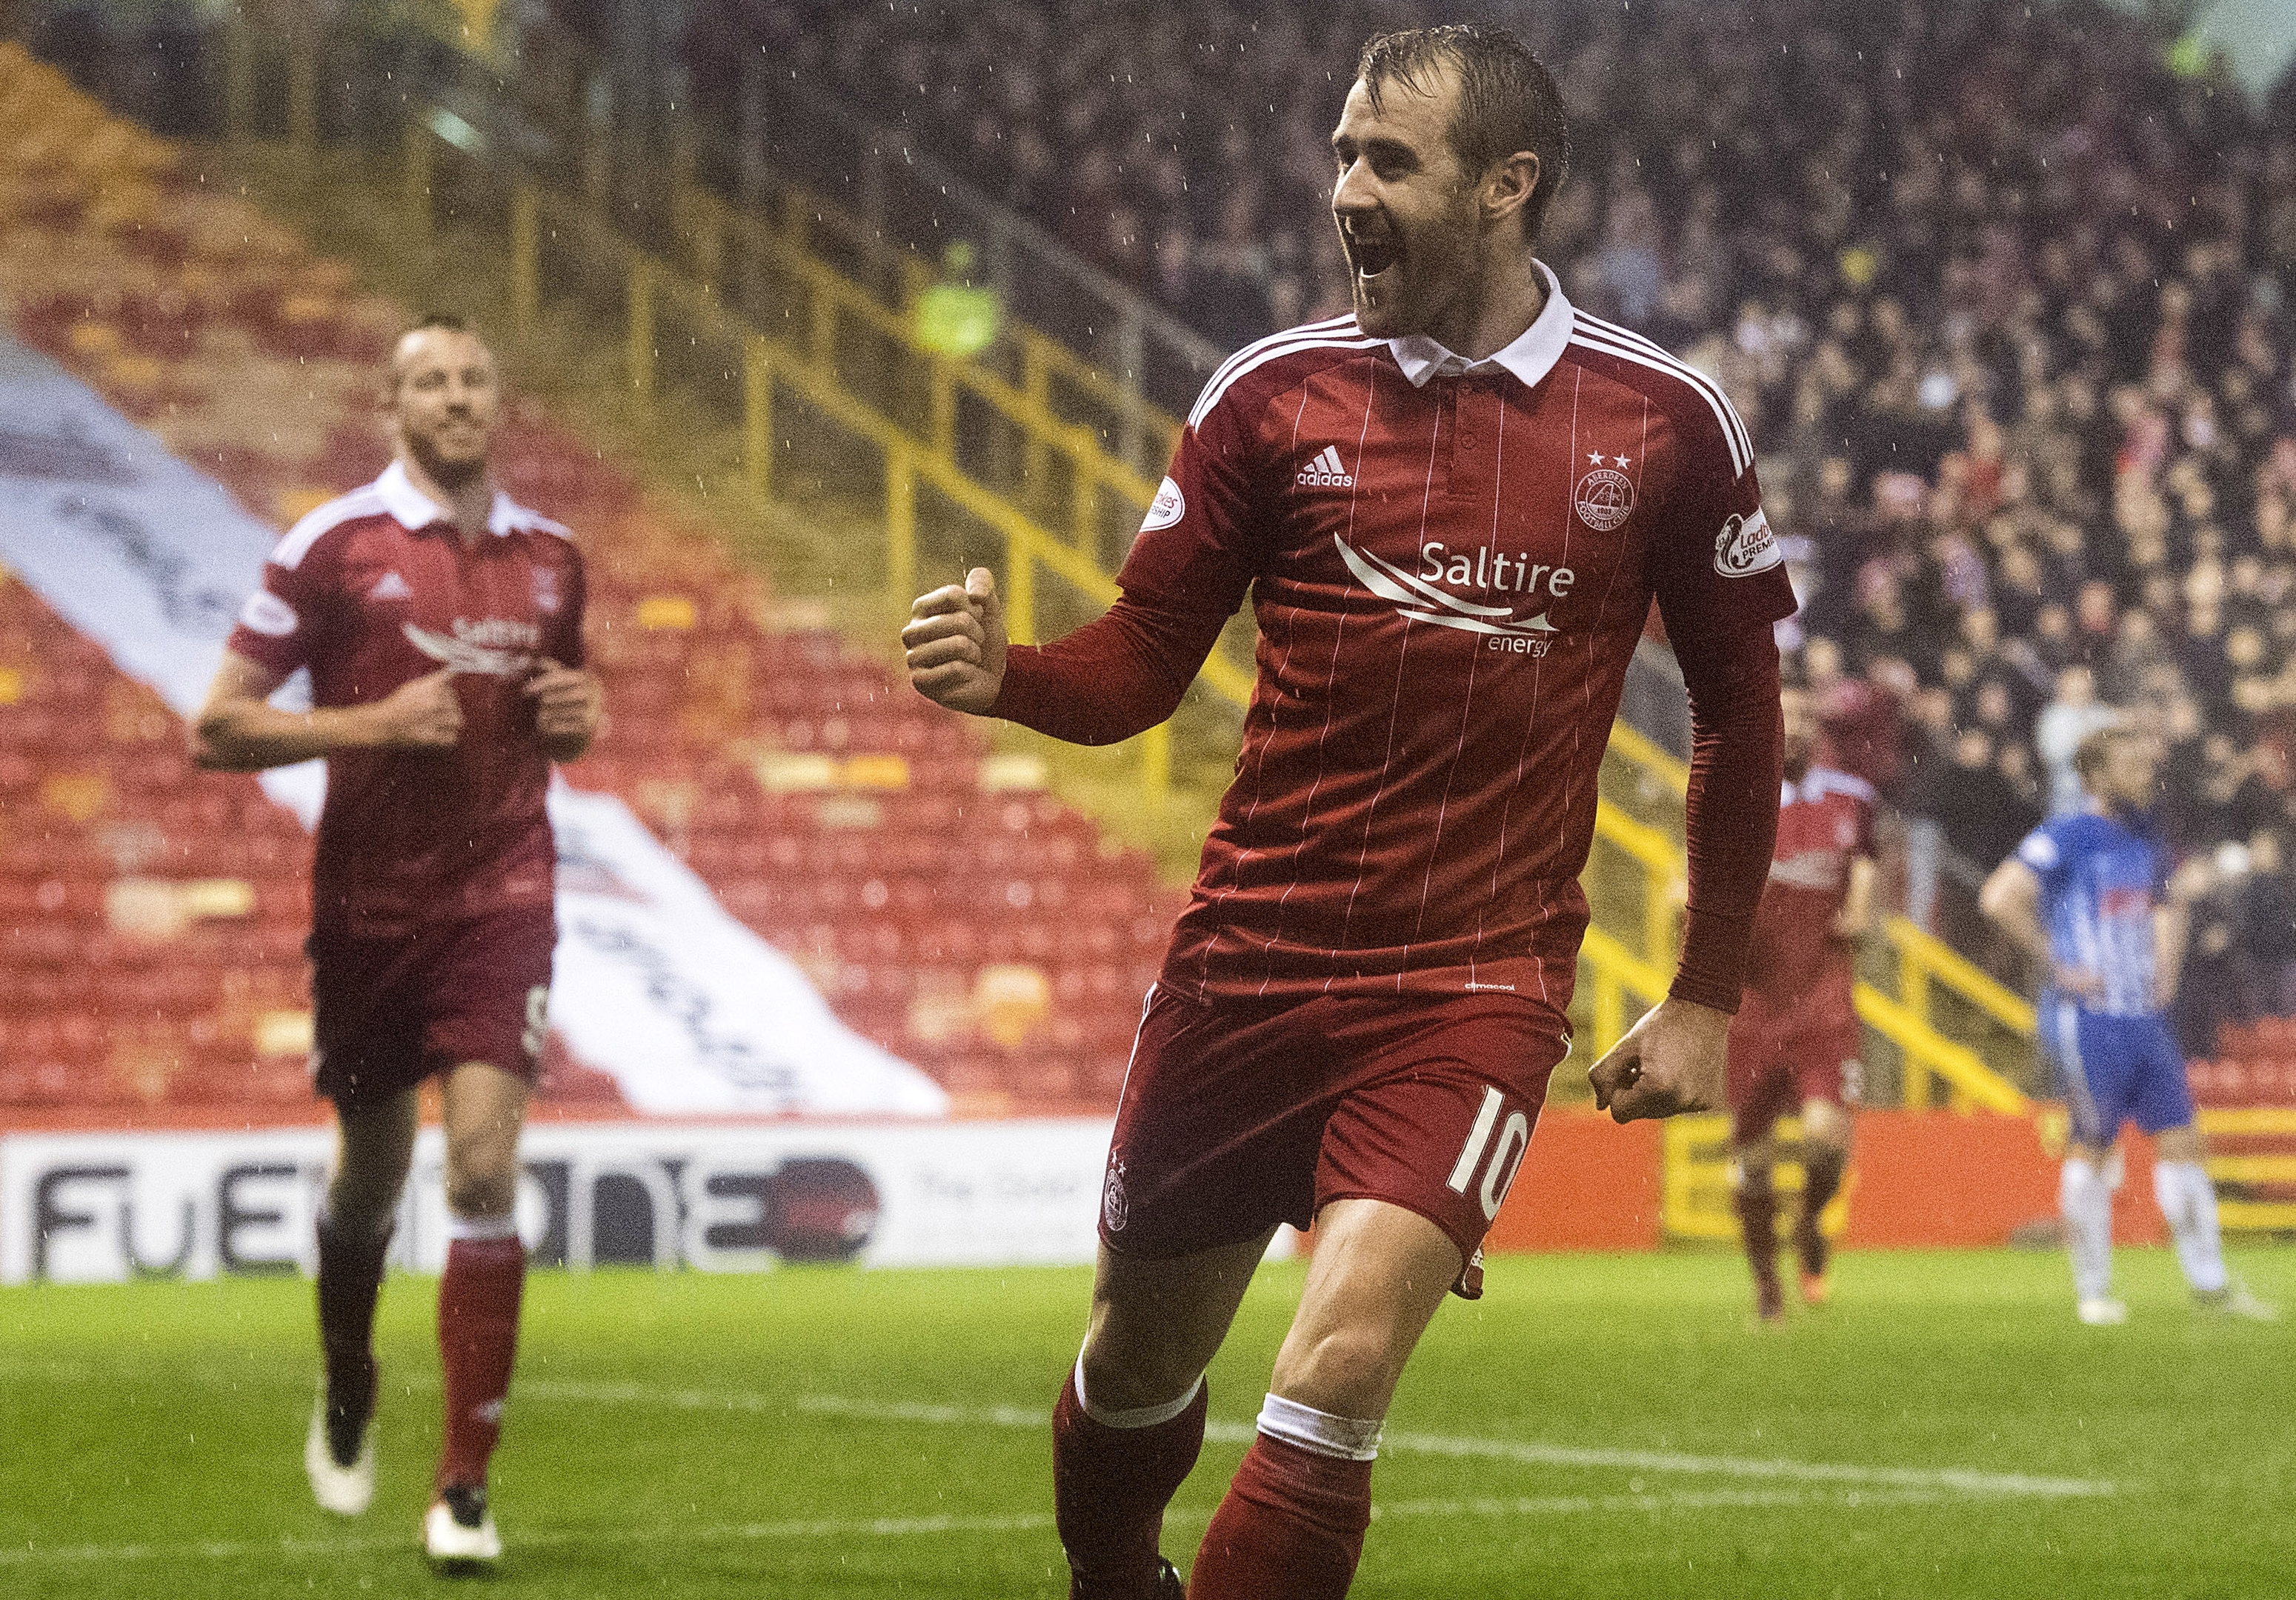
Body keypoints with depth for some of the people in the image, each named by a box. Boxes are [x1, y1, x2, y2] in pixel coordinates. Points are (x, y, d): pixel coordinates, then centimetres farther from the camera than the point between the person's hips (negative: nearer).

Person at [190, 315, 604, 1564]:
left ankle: (464, 1486, -9)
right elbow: (216, 729, -6)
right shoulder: (332, 547, -5)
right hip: (369, 902, -1)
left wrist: (578, 716, 1)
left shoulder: (549, 557, 8)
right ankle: (346, 1391, 42)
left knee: (485, 1169, -13)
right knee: (371, 1175, 12)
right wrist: (371, 722, -18)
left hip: (501, 901, 1)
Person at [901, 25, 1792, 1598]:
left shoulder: (1665, 420, -2)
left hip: (1476, 991, -2)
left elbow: (1740, 705, 9)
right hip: (1249, 962, 2)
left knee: (1338, 1367, -21)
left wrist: (1707, 1000, 9)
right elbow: (1142, 662, 4)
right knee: (1142, 1360, 12)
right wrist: (1001, 673, -18)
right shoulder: (1274, 391, 1)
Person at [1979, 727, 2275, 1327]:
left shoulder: (2141, 839, 14)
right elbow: (2000, 897, -22)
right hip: (2086, 1022, -7)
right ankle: (2092, 1291, 7)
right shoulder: (2064, 838, -10)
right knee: (2092, 1147, -3)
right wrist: (2057, 967, -17)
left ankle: (2210, 1282, 9)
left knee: (2180, 1138, 4)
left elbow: (2166, 902, 34)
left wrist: (2166, 969, 18)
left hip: (2144, 1020, 7)